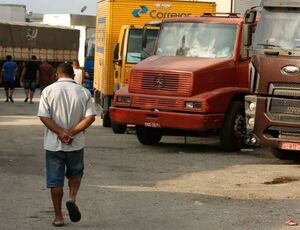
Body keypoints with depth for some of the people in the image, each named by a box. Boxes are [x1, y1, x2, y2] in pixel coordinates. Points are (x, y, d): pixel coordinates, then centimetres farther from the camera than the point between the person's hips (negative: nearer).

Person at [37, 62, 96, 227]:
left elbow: (44, 117, -14)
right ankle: (72, 198, -3)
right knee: (75, 173, 22)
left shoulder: (49, 91, -6)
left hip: (53, 144, -1)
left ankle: (58, 217, 11)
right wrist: (72, 132, -12)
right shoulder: (83, 92, -2)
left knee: (55, 181, 7)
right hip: (76, 144, 1)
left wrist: (60, 132, -14)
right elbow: (90, 117, -11)